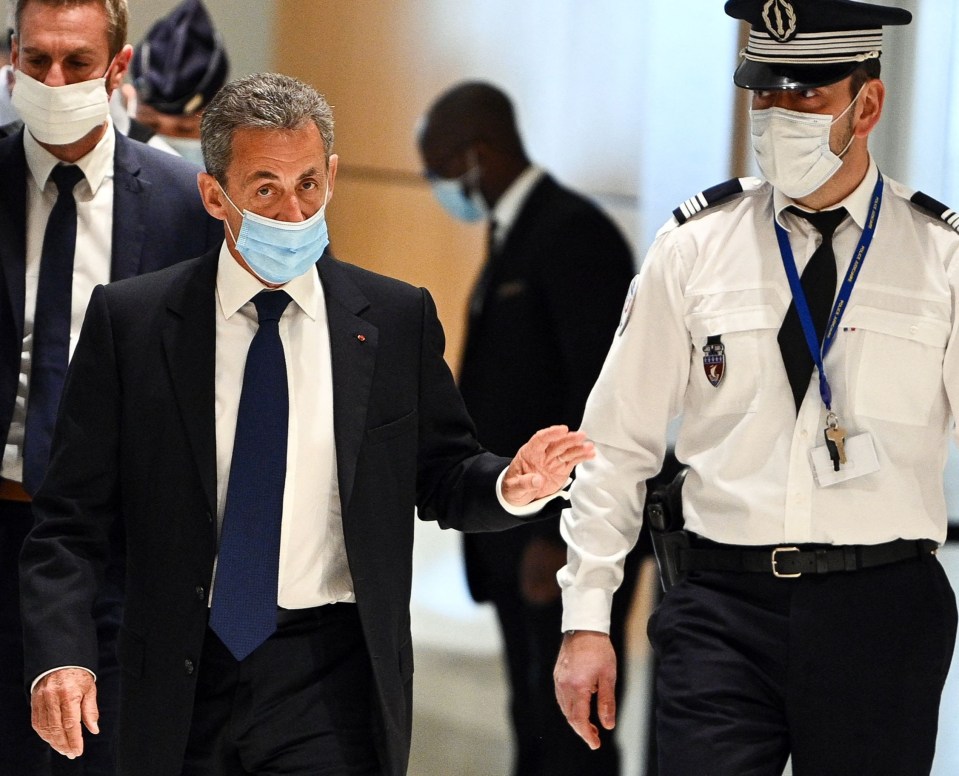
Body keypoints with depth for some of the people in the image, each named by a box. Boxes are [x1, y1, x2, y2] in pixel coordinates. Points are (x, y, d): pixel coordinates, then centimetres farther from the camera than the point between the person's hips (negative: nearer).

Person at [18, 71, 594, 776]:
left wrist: (508, 487, -13)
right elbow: (71, 517, -1)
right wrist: (60, 657, -15)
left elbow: (441, 479, 11)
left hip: (332, 691, 0)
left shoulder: (398, 320, 4)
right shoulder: (130, 321, 0)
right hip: (179, 689, 0)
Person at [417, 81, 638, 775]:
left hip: (574, 541, -10)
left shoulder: (575, 233, -14)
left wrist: (561, 536, -22)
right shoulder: (517, 232, 16)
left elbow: (604, 391, -20)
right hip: (523, 536, 10)